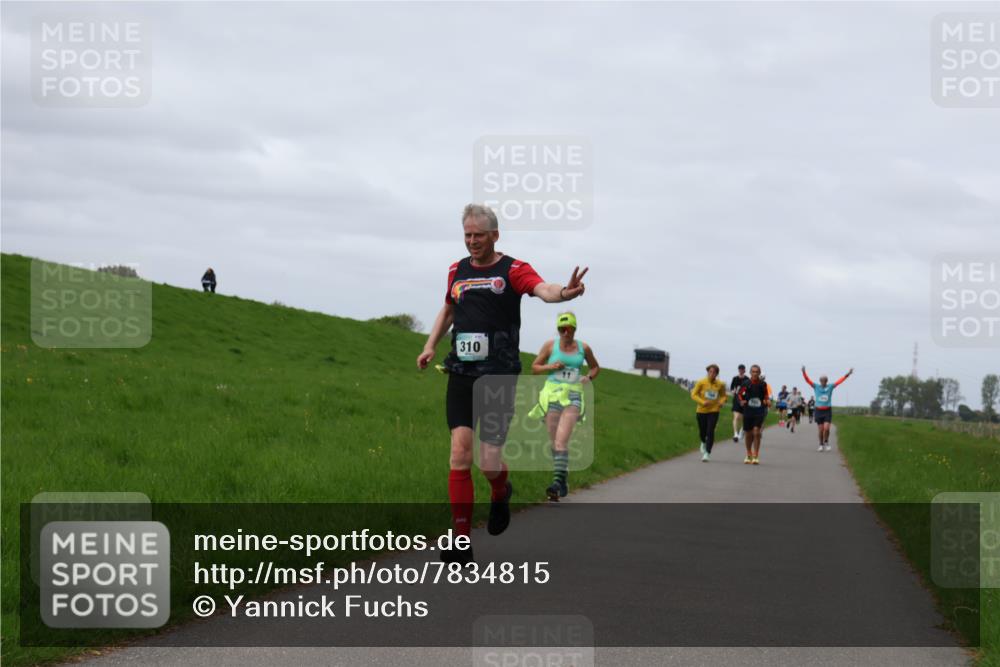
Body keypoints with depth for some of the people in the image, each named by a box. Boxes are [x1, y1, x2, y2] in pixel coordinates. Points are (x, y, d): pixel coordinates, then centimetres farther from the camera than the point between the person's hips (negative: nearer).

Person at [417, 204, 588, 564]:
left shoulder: (513, 270, -2)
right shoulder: (457, 271, 13)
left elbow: (542, 289, -22)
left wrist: (564, 292, -44)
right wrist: (430, 345, 18)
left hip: (499, 375, -3)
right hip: (461, 373, 4)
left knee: (489, 462, -5)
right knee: (460, 454, -9)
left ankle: (500, 494, 34)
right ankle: (461, 542, -7)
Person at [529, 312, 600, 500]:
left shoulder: (583, 348, 7)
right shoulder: (550, 345, 5)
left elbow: (595, 367, 23)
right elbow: (534, 367, 11)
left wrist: (589, 377, 2)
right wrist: (550, 366, -7)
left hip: (573, 396, -2)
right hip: (552, 394, 2)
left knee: (561, 440, -19)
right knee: (554, 442, 4)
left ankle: (558, 481, -26)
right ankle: (562, 483, 17)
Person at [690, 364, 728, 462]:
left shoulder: (720, 385, -2)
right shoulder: (701, 383, -8)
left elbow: (723, 396, 13)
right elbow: (694, 395, -6)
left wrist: (722, 402, -10)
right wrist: (702, 402, -21)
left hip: (714, 411, -1)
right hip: (701, 411, 1)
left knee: (710, 431, -13)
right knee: (702, 431, 12)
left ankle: (707, 453, -10)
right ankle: (704, 443, 48)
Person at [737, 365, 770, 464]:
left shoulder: (763, 384, 1)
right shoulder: (746, 384, 0)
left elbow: (766, 396, 12)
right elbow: (739, 394, 12)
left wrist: (767, 402, -8)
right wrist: (741, 401, -7)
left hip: (759, 412, -2)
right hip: (748, 411, 2)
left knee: (756, 432, -15)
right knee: (749, 434, 10)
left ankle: (756, 456, -11)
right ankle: (749, 455, 28)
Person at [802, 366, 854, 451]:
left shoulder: (830, 386, 1)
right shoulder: (816, 386, 0)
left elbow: (840, 381, -4)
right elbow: (807, 380, -10)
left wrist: (847, 374, -15)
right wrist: (804, 372, -26)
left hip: (827, 411, 0)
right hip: (818, 410, 0)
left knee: (826, 428, -14)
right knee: (820, 430, 2)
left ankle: (826, 442, 11)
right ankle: (821, 445, 20)